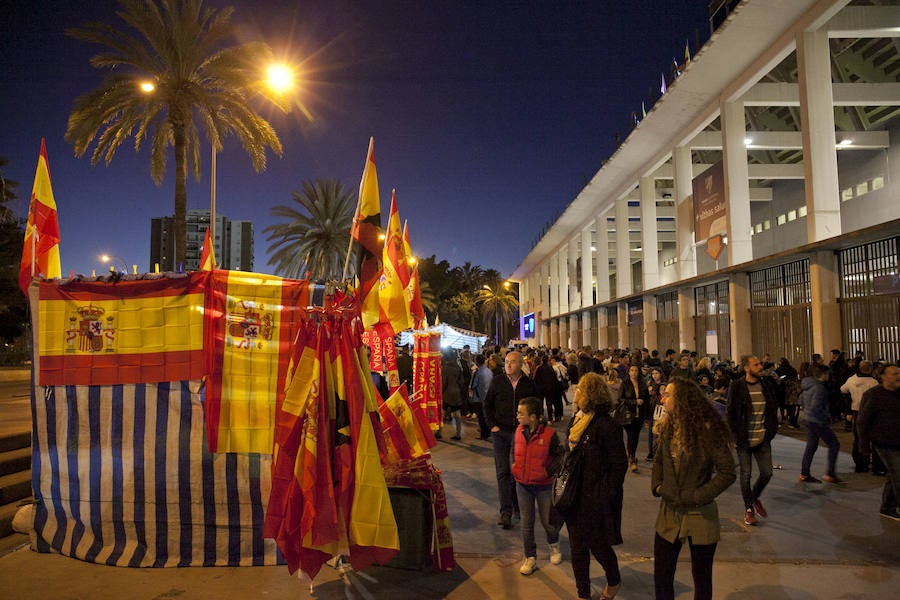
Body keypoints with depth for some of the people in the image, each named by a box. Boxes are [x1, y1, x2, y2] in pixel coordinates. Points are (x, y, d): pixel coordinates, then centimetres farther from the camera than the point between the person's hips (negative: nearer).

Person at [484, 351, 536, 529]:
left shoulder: (528, 383, 1)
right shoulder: (497, 381, 0)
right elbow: (487, 404, 5)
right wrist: (492, 425, -3)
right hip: (501, 432, -1)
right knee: (503, 472, -4)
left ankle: (518, 506, 28)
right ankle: (505, 512, -2)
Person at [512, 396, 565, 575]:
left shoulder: (549, 433, -18)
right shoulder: (519, 431, -4)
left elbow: (560, 455, -6)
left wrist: (549, 471, -12)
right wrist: (514, 468, 4)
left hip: (543, 485, -3)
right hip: (522, 485, 3)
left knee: (547, 520, 10)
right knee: (526, 523, 9)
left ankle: (554, 546, 42)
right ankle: (530, 558, 23)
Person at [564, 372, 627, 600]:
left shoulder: (606, 425, -19)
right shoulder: (576, 420, 6)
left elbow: (619, 464, -16)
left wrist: (607, 497, -16)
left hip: (597, 498, -7)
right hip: (575, 495, 7)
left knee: (598, 546, 10)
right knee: (578, 548, 14)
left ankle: (614, 581, 39)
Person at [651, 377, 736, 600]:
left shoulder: (707, 430, -17)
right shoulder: (667, 427, 2)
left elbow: (727, 472, -16)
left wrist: (696, 496, -18)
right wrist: (656, 485, 1)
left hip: (700, 516, -5)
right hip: (669, 513, 5)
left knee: (701, 578, 14)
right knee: (661, 576, 12)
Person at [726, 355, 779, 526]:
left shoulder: (767, 385, 4)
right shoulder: (736, 387, -8)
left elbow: (774, 410, 12)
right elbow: (730, 413, -5)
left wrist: (771, 431, 3)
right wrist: (734, 435, -10)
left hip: (763, 439, 3)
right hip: (744, 439, -3)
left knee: (767, 473, 4)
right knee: (746, 475, 4)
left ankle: (755, 497, 33)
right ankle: (748, 509, 21)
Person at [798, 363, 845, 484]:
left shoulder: (807, 385, 9)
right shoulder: (819, 388, -19)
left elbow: (801, 401, 19)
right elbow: (815, 407, -26)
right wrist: (826, 416, -15)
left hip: (808, 418, 10)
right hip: (818, 421, -10)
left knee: (811, 446, 15)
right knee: (834, 444, 1)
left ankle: (804, 474, 18)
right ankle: (830, 474, 3)